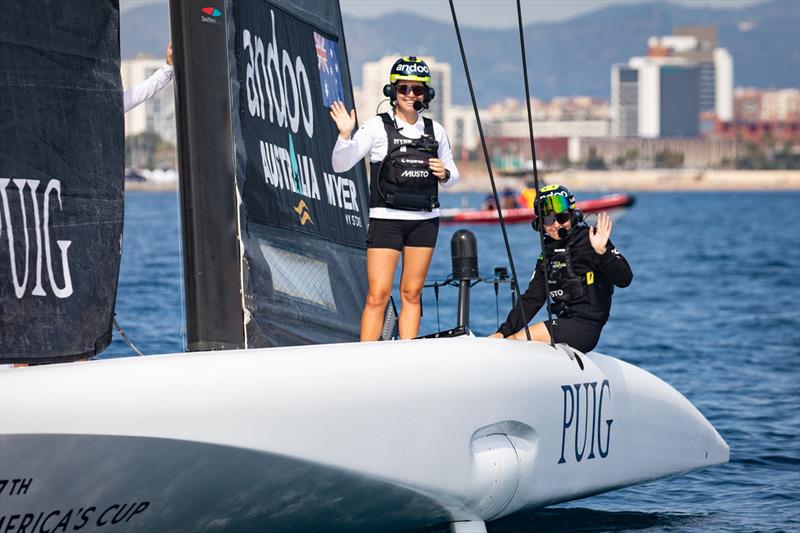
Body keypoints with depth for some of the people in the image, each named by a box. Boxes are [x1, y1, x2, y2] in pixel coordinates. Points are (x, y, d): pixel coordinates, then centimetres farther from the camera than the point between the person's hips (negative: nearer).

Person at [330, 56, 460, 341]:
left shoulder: (435, 131, 10)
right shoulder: (377, 127, -1)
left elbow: (453, 175, 20)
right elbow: (341, 165, -5)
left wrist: (444, 174, -2)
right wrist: (345, 135, -21)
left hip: (425, 220, 4)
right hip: (386, 218, -4)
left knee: (412, 293, 6)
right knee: (378, 295, -9)